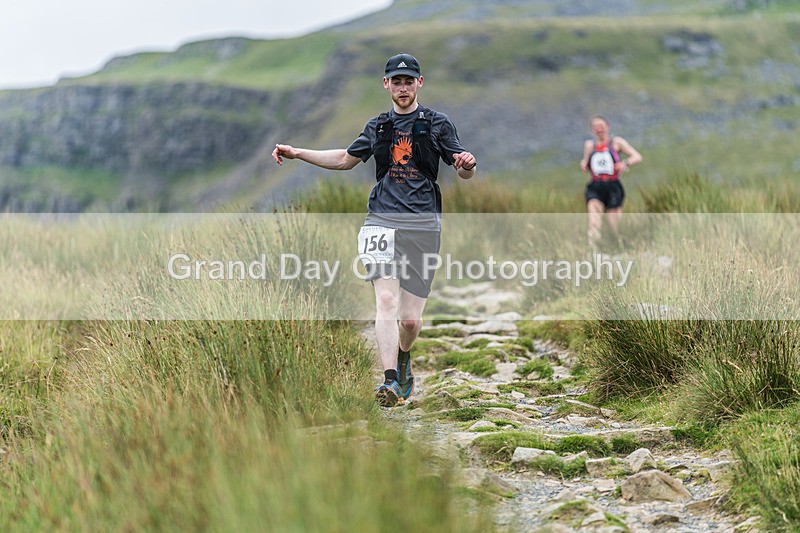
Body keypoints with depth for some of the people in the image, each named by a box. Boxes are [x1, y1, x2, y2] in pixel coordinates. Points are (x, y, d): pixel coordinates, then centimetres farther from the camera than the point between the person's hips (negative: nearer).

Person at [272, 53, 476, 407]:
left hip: (423, 225, -2)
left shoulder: (437, 124, 8)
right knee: (386, 300, -19)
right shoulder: (378, 127, 18)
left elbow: (464, 173, 4)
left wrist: (467, 165, -21)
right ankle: (391, 382, -26)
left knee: (411, 319, -1)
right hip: (382, 221, 2)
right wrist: (297, 153, 22)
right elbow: (345, 159, 30)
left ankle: (403, 358, 32)